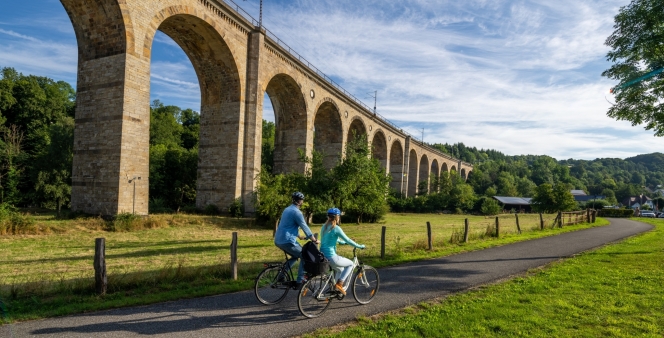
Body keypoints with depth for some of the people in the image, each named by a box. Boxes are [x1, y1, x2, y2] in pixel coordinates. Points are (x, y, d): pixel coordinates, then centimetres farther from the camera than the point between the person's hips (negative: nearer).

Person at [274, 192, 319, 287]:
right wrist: (314, 240, -1)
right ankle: (299, 281, 3)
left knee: (295, 256, 25)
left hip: (278, 240, 9)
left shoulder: (287, 209, 16)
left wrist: (300, 236, 37)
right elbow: (305, 227, -11)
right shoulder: (296, 212, -13)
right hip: (287, 241, -9)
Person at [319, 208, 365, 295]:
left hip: (322, 256, 8)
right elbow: (348, 240, -9)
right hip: (331, 257, -8)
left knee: (340, 269, 29)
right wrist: (360, 246, 5)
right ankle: (339, 284, 3)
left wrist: (342, 242, 38)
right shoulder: (336, 228, -14)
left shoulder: (324, 227, 10)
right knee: (350, 264, 14)